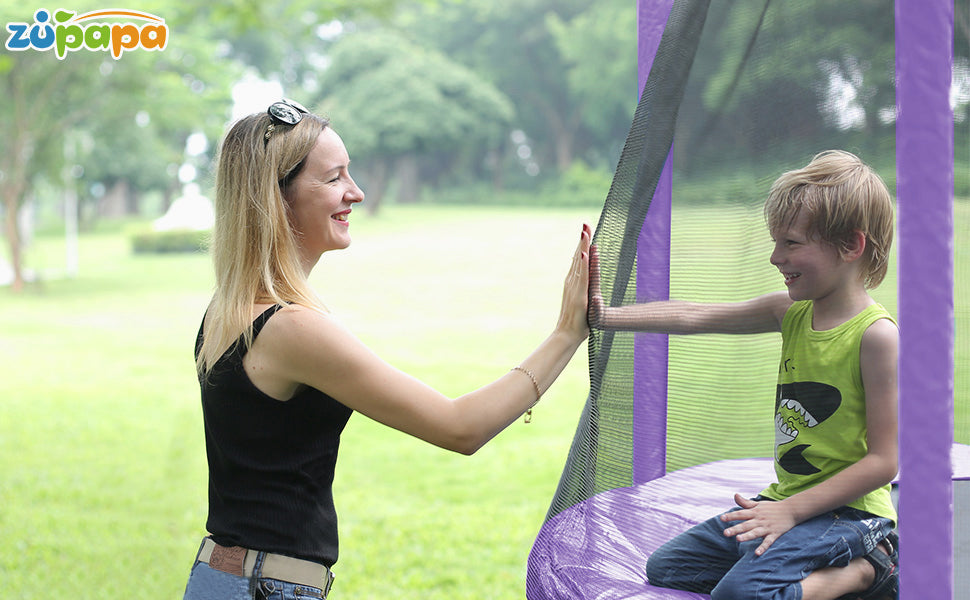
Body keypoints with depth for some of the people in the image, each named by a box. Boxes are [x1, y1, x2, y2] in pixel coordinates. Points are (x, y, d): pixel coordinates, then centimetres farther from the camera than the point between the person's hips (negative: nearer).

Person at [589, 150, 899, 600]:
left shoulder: (876, 335, -18)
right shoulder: (792, 311, 4)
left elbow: (883, 461, -19)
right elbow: (693, 317, 2)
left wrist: (791, 511, -20)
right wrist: (606, 316, -10)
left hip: (847, 511, -9)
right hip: (787, 501, 9)